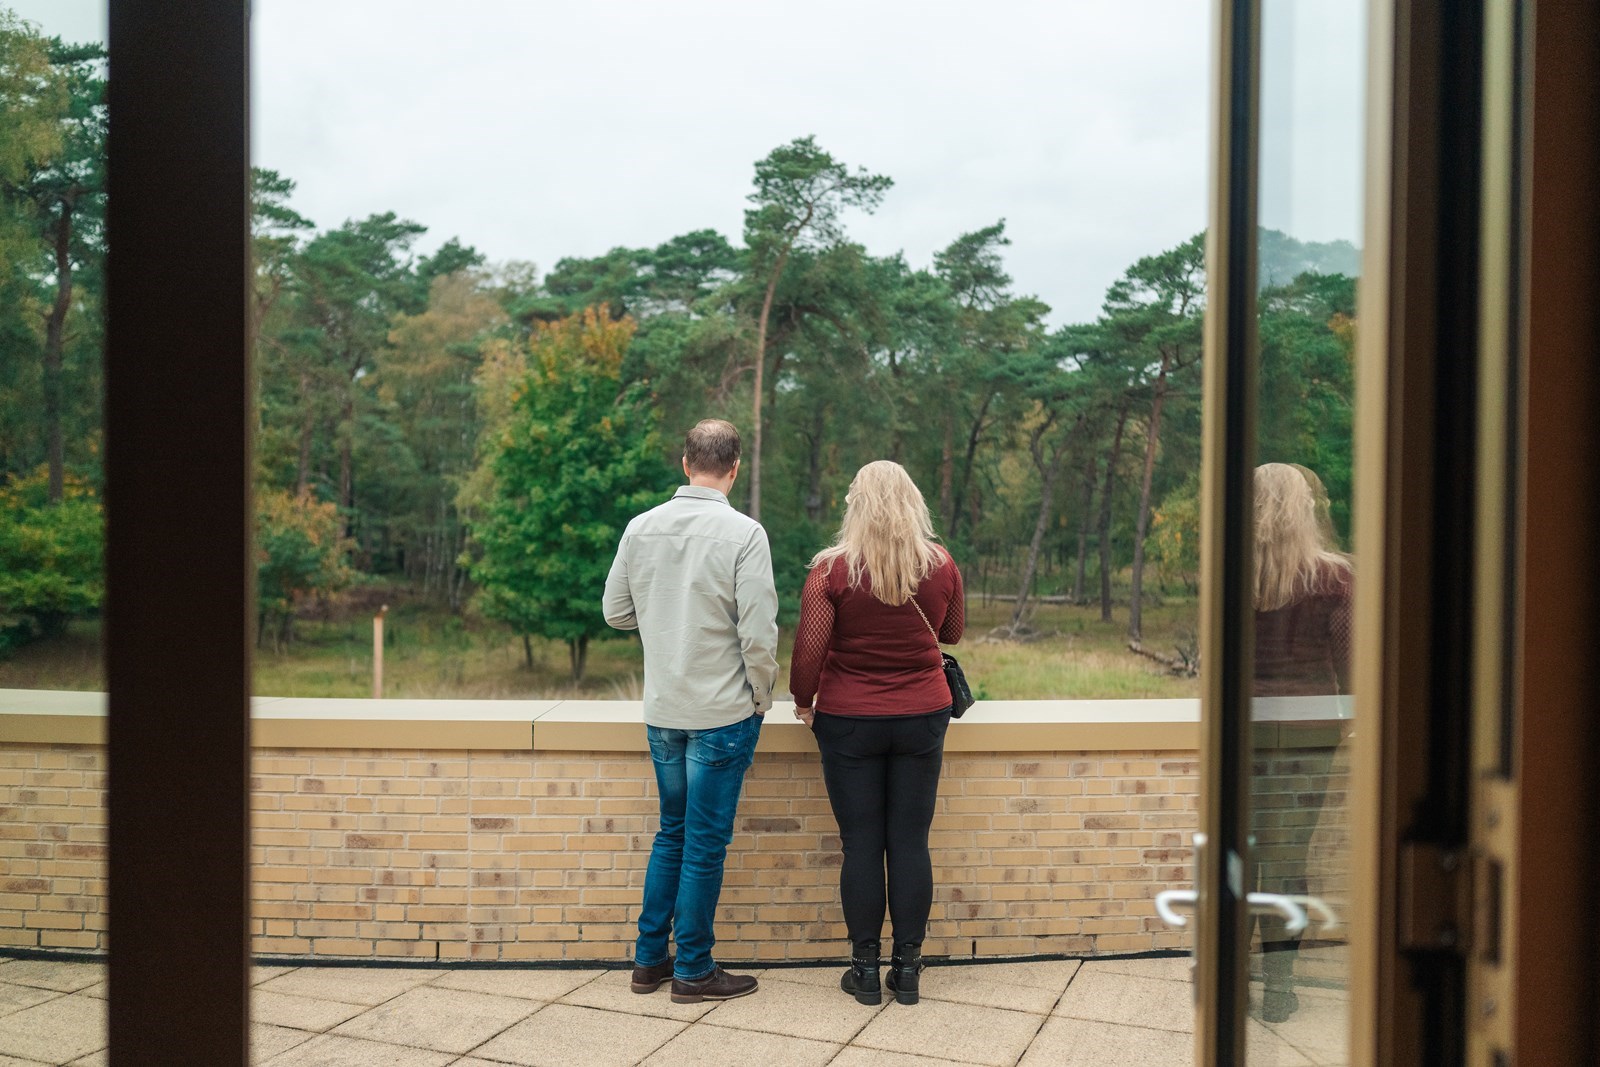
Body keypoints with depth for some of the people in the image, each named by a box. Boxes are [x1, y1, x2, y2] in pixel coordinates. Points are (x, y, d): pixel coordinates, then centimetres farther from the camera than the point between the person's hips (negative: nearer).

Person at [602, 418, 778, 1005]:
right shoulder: (743, 533, -16)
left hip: (662, 711, 5)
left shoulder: (641, 528, -1)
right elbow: (759, 633, -18)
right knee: (706, 842, 6)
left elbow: (616, 612, 8)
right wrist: (761, 696, -3)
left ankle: (650, 957, 27)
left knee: (672, 832, 20)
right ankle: (693, 969, 18)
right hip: (722, 713, -5)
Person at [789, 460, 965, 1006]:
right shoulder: (942, 566, -3)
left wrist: (803, 701, 5)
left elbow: (809, 648, -11)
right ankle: (907, 967, 15)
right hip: (922, 716, 2)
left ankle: (866, 968, 15)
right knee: (911, 842, 8)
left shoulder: (832, 569, -12)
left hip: (848, 721, -2)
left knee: (861, 844, 6)